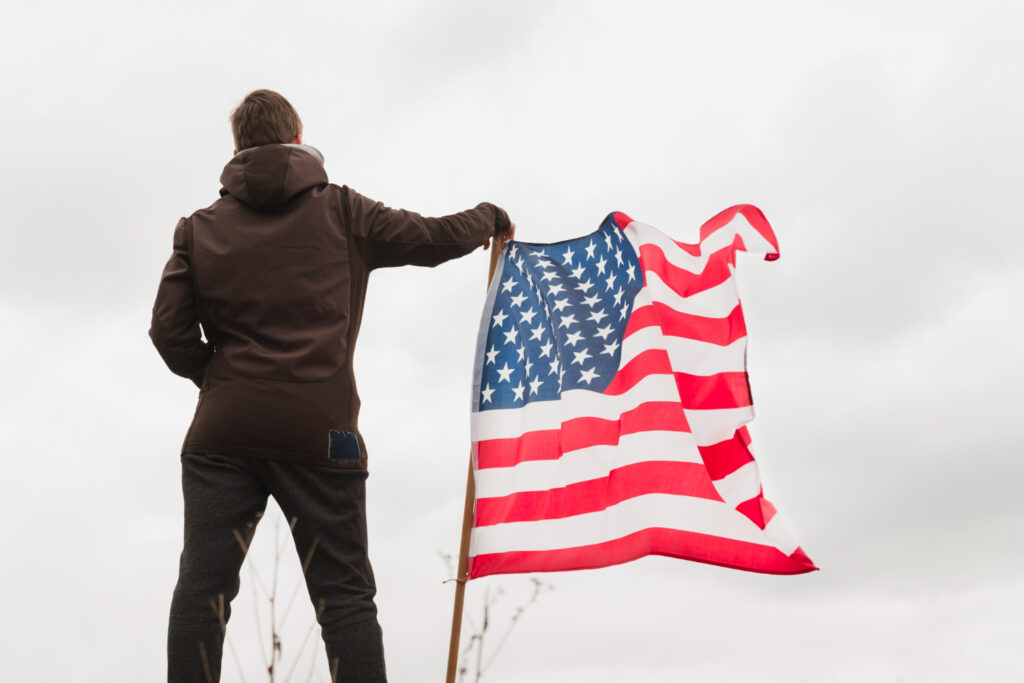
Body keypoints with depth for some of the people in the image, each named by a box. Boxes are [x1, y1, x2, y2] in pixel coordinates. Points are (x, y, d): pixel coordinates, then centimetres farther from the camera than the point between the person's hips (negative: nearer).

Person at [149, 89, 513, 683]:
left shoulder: (200, 228, 11)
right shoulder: (340, 211, 7)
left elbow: (170, 331, 3)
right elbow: (435, 238, 11)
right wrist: (490, 218, 32)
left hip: (223, 432, 2)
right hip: (317, 430, -1)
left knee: (202, 589, 5)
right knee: (345, 595, 2)